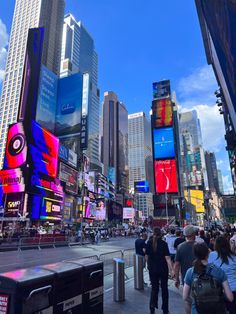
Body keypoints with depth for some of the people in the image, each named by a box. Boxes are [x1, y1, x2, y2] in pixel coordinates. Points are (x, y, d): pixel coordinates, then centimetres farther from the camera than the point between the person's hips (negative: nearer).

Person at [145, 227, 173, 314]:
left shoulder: (149, 242, -6)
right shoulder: (163, 243, -14)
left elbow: (147, 256, 2)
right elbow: (167, 257, -20)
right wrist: (171, 269, -19)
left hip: (152, 269, 2)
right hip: (163, 268, -2)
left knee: (154, 288, 15)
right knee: (164, 288, 16)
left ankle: (152, 306, 0)